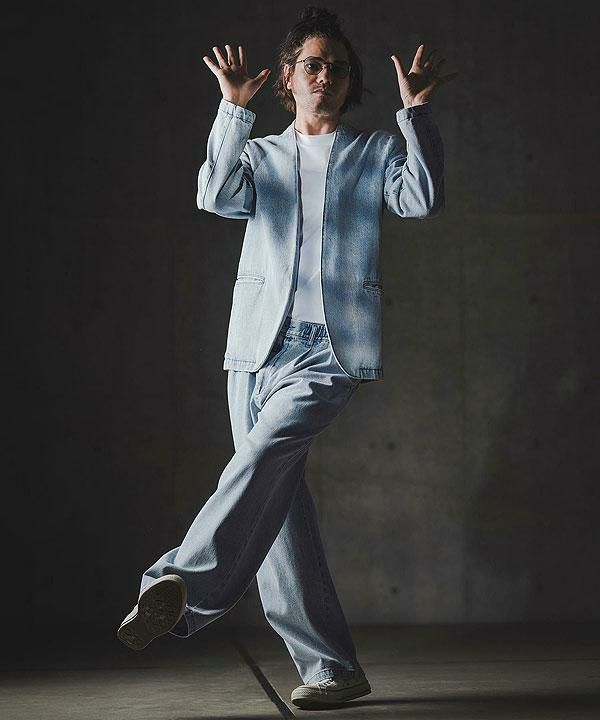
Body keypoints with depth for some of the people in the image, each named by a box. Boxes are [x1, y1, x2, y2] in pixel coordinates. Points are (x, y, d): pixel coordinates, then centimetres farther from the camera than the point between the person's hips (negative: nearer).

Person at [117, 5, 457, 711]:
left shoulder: (377, 152, 17)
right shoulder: (260, 156, 20)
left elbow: (422, 199, -3)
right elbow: (217, 195, -1)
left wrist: (415, 111, -8)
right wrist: (233, 108, -7)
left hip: (332, 348, -2)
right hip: (259, 345, 3)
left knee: (265, 454, -28)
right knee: (278, 496, -4)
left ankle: (183, 586, -36)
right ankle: (330, 666, -1)